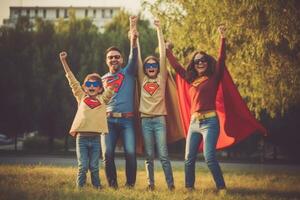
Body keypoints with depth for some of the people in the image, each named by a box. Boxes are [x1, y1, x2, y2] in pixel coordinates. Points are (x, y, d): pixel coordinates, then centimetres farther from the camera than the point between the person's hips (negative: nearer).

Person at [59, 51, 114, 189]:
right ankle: (80, 188, 7)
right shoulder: (81, 97, 9)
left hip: (95, 138, 1)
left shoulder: (103, 99, 11)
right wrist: (63, 61, 8)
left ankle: (97, 188, 13)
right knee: (82, 166, 0)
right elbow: (72, 80, 9)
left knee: (94, 167, 6)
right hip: (82, 137, -1)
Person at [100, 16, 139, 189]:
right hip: (108, 120, 2)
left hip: (127, 120, -2)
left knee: (131, 153, -13)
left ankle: (130, 184, -3)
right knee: (108, 154, -7)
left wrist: (133, 41, -25)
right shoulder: (103, 79, 19)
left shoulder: (128, 73, 10)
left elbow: (134, 57, -8)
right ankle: (112, 185, 3)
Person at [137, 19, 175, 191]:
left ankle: (171, 185, -3)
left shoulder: (162, 78, 6)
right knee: (149, 156, 4)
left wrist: (159, 30, -3)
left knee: (163, 154, -6)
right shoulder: (142, 79, 10)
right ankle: (151, 185, 7)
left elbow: (163, 55, 0)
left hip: (159, 119, -2)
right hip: (145, 119, 2)